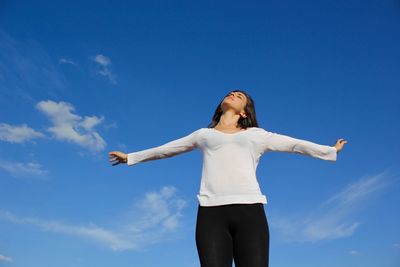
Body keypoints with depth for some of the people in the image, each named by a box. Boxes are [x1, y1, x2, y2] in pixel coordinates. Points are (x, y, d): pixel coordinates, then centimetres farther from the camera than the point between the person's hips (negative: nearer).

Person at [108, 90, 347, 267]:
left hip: (250, 211, 0)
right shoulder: (203, 135, 26)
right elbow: (164, 149, 34)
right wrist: (131, 157, 40)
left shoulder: (257, 135, 24)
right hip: (212, 212, 1)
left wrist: (331, 151, 32)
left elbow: (296, 144, 30)